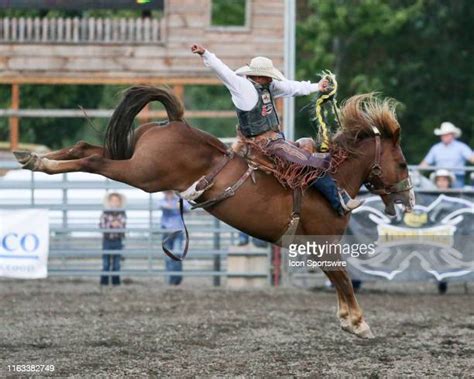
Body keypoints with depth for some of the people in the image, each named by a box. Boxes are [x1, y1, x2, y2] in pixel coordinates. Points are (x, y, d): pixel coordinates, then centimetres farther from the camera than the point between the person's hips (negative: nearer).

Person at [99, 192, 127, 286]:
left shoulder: (122, 213, 3)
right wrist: (111, 224, -19)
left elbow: (123, 225, -5)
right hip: (107, 240, -1)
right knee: (106, 262, 1)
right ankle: (104, 281, 5)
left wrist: (118, 224, -25)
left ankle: (116, 281, 9)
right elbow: (102, 225, -6)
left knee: (117, 262, 3)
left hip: (118, 240, 1)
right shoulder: (105, 213, 1)